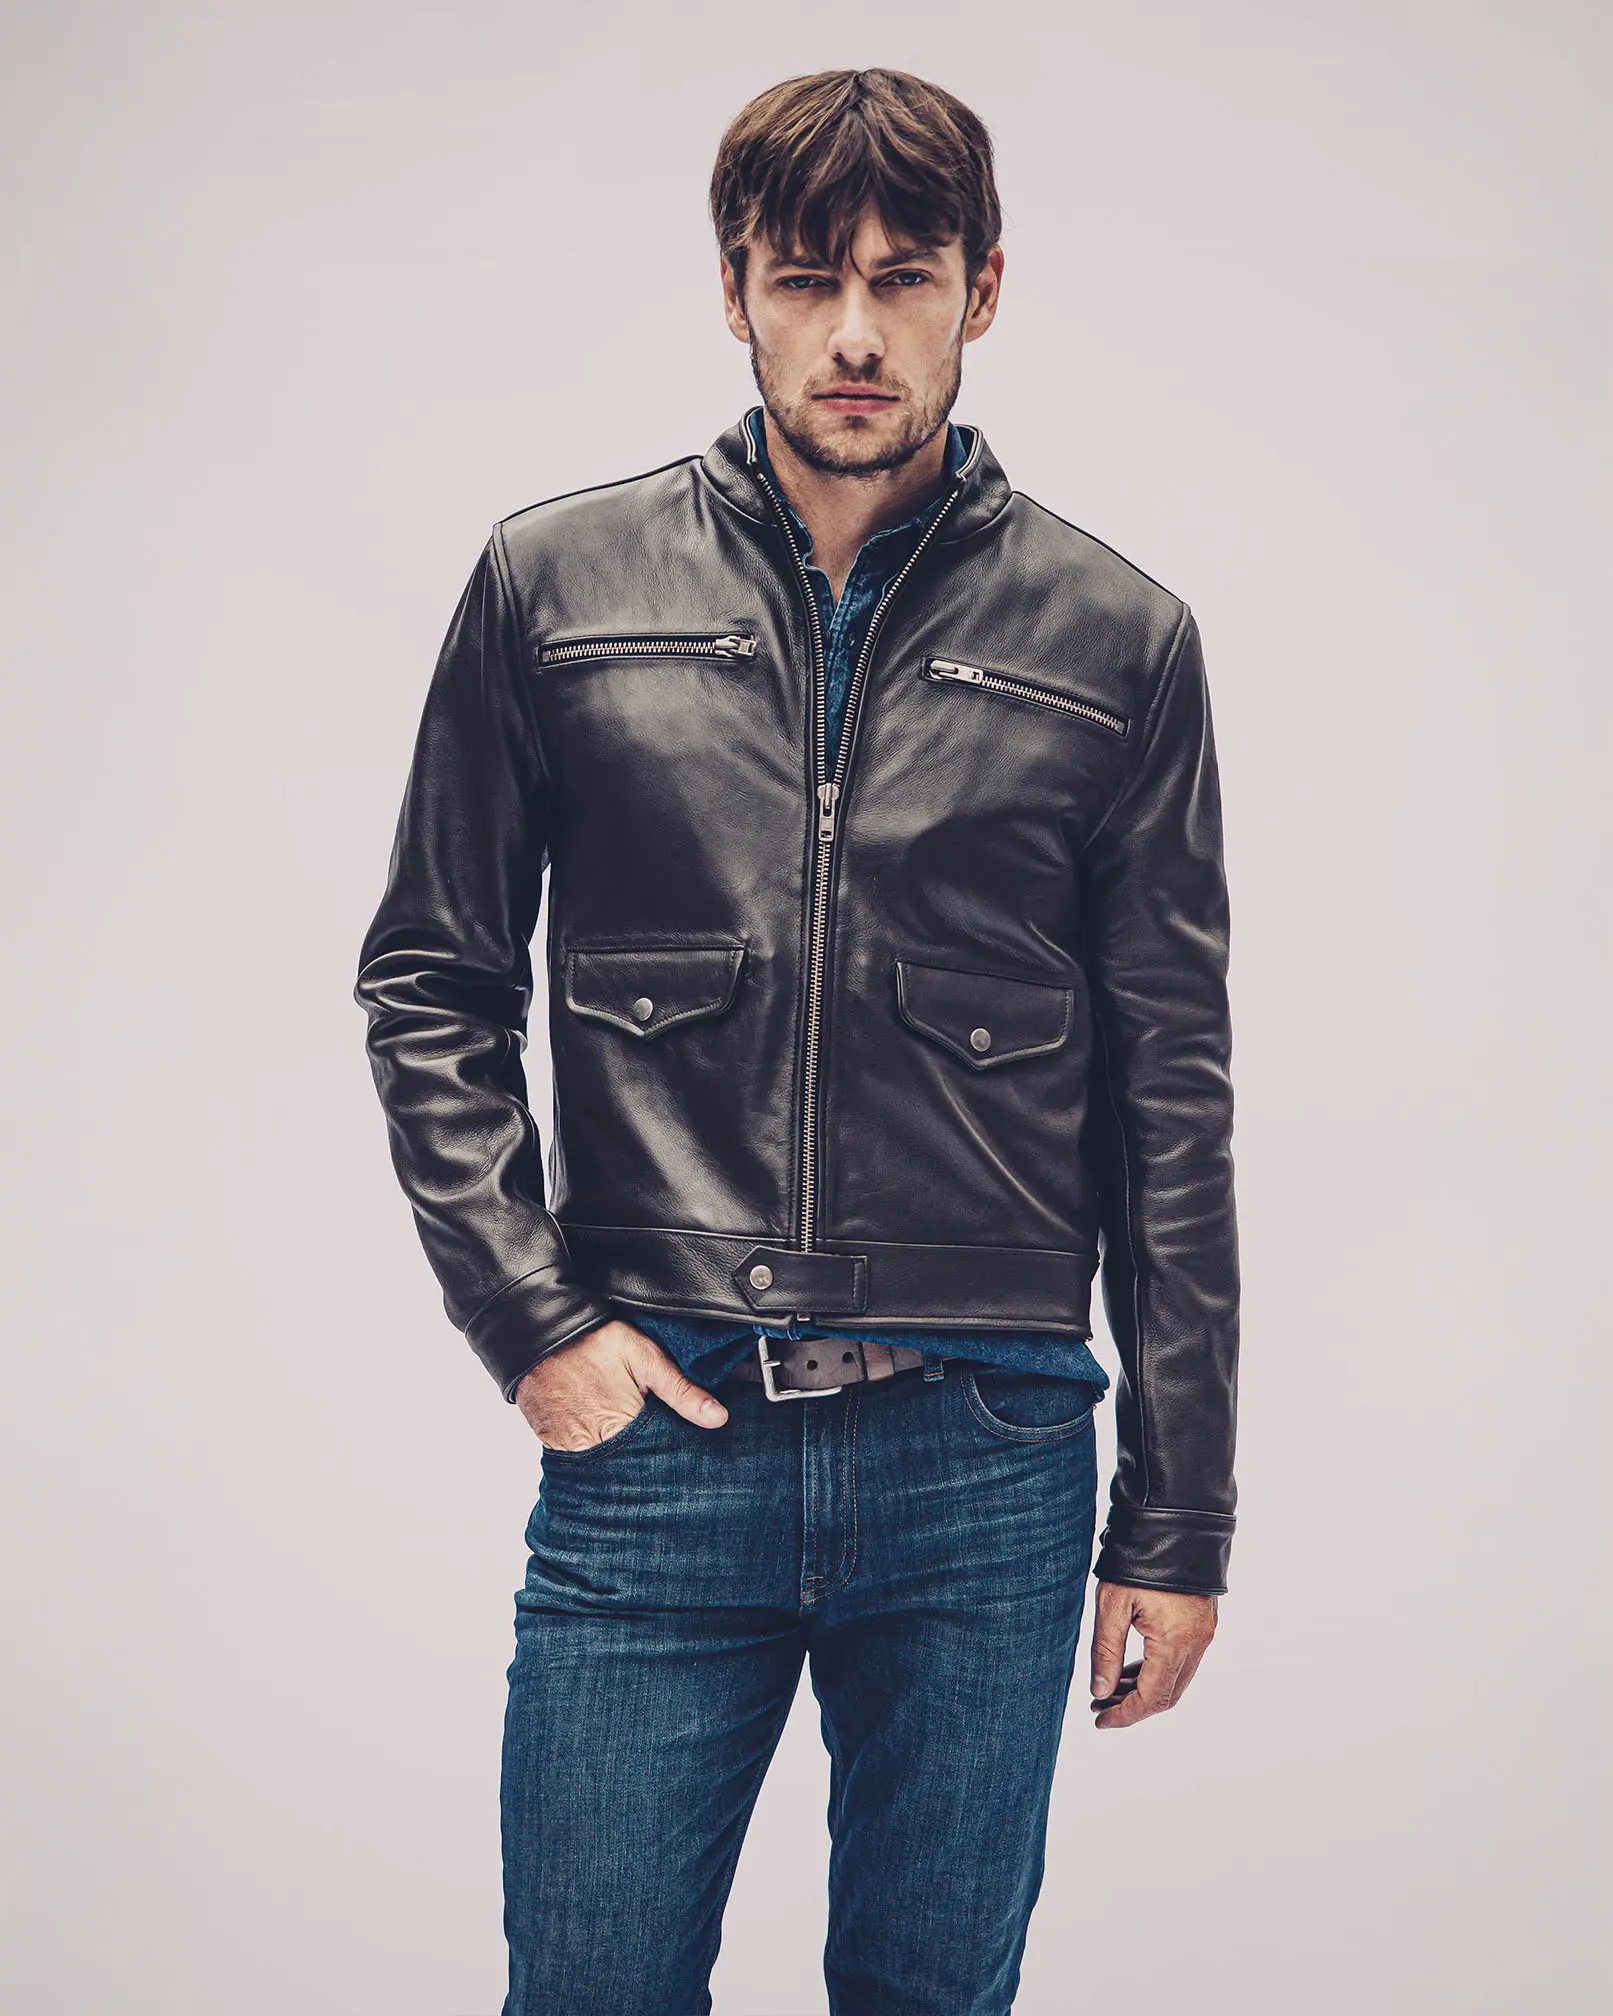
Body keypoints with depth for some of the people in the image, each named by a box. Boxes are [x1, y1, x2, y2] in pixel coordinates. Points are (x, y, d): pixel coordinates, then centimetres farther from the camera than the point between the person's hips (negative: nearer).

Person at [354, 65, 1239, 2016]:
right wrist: (527, 1319, -1)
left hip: (989, 1455, 0)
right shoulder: (555, 585, 4)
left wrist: (1175, 1519, 5)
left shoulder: (1117, 640, 3)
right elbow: (430, 982, 10)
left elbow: (1171, 1099, 6)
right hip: (653, 1431, 0)